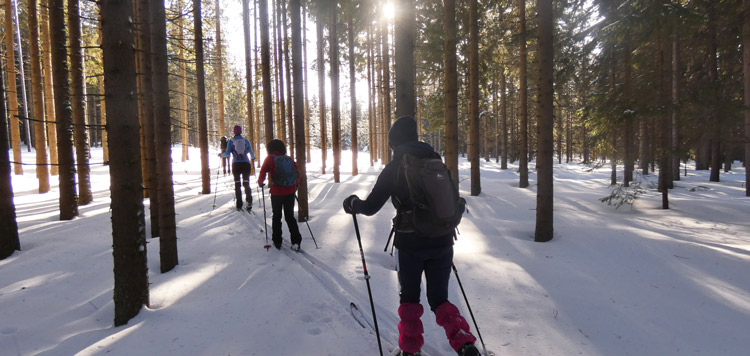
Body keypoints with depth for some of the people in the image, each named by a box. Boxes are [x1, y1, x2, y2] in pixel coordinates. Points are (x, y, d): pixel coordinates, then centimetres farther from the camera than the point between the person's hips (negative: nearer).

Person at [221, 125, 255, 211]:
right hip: (246, 164, 1)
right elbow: (251, 153, 4)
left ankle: (239, 205, 6)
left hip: (236, 165, -1)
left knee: (237, 184, 10)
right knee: (246, 183, 6)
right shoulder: (246, 140, 5)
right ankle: (249, 202, -11)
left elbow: (227, 154, -5)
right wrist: (252, 158, 26)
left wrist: (221, 154, 16)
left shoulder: (231, 141, 0)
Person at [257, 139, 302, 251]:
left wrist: (260, 182, 10)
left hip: (276, 192, -3)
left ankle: (277, 242, 18)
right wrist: (296, 185, 21)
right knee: (290, 216, 13)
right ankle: (296, 242, 5)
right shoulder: (289, 159, 6)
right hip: (290, 192, 3)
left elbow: (262, 173, -9)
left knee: (276, 217, 14)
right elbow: (298, 174, 6)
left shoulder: (270, 159, -3)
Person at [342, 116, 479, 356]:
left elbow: (370, 207, -6)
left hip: (410, 244, -3)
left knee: (409, 298, 18)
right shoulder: (436, 161, 5)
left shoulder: (394, 168, -8)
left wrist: (352, 203, 14)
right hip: (442, 242, 4)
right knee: (439, 299, 16)